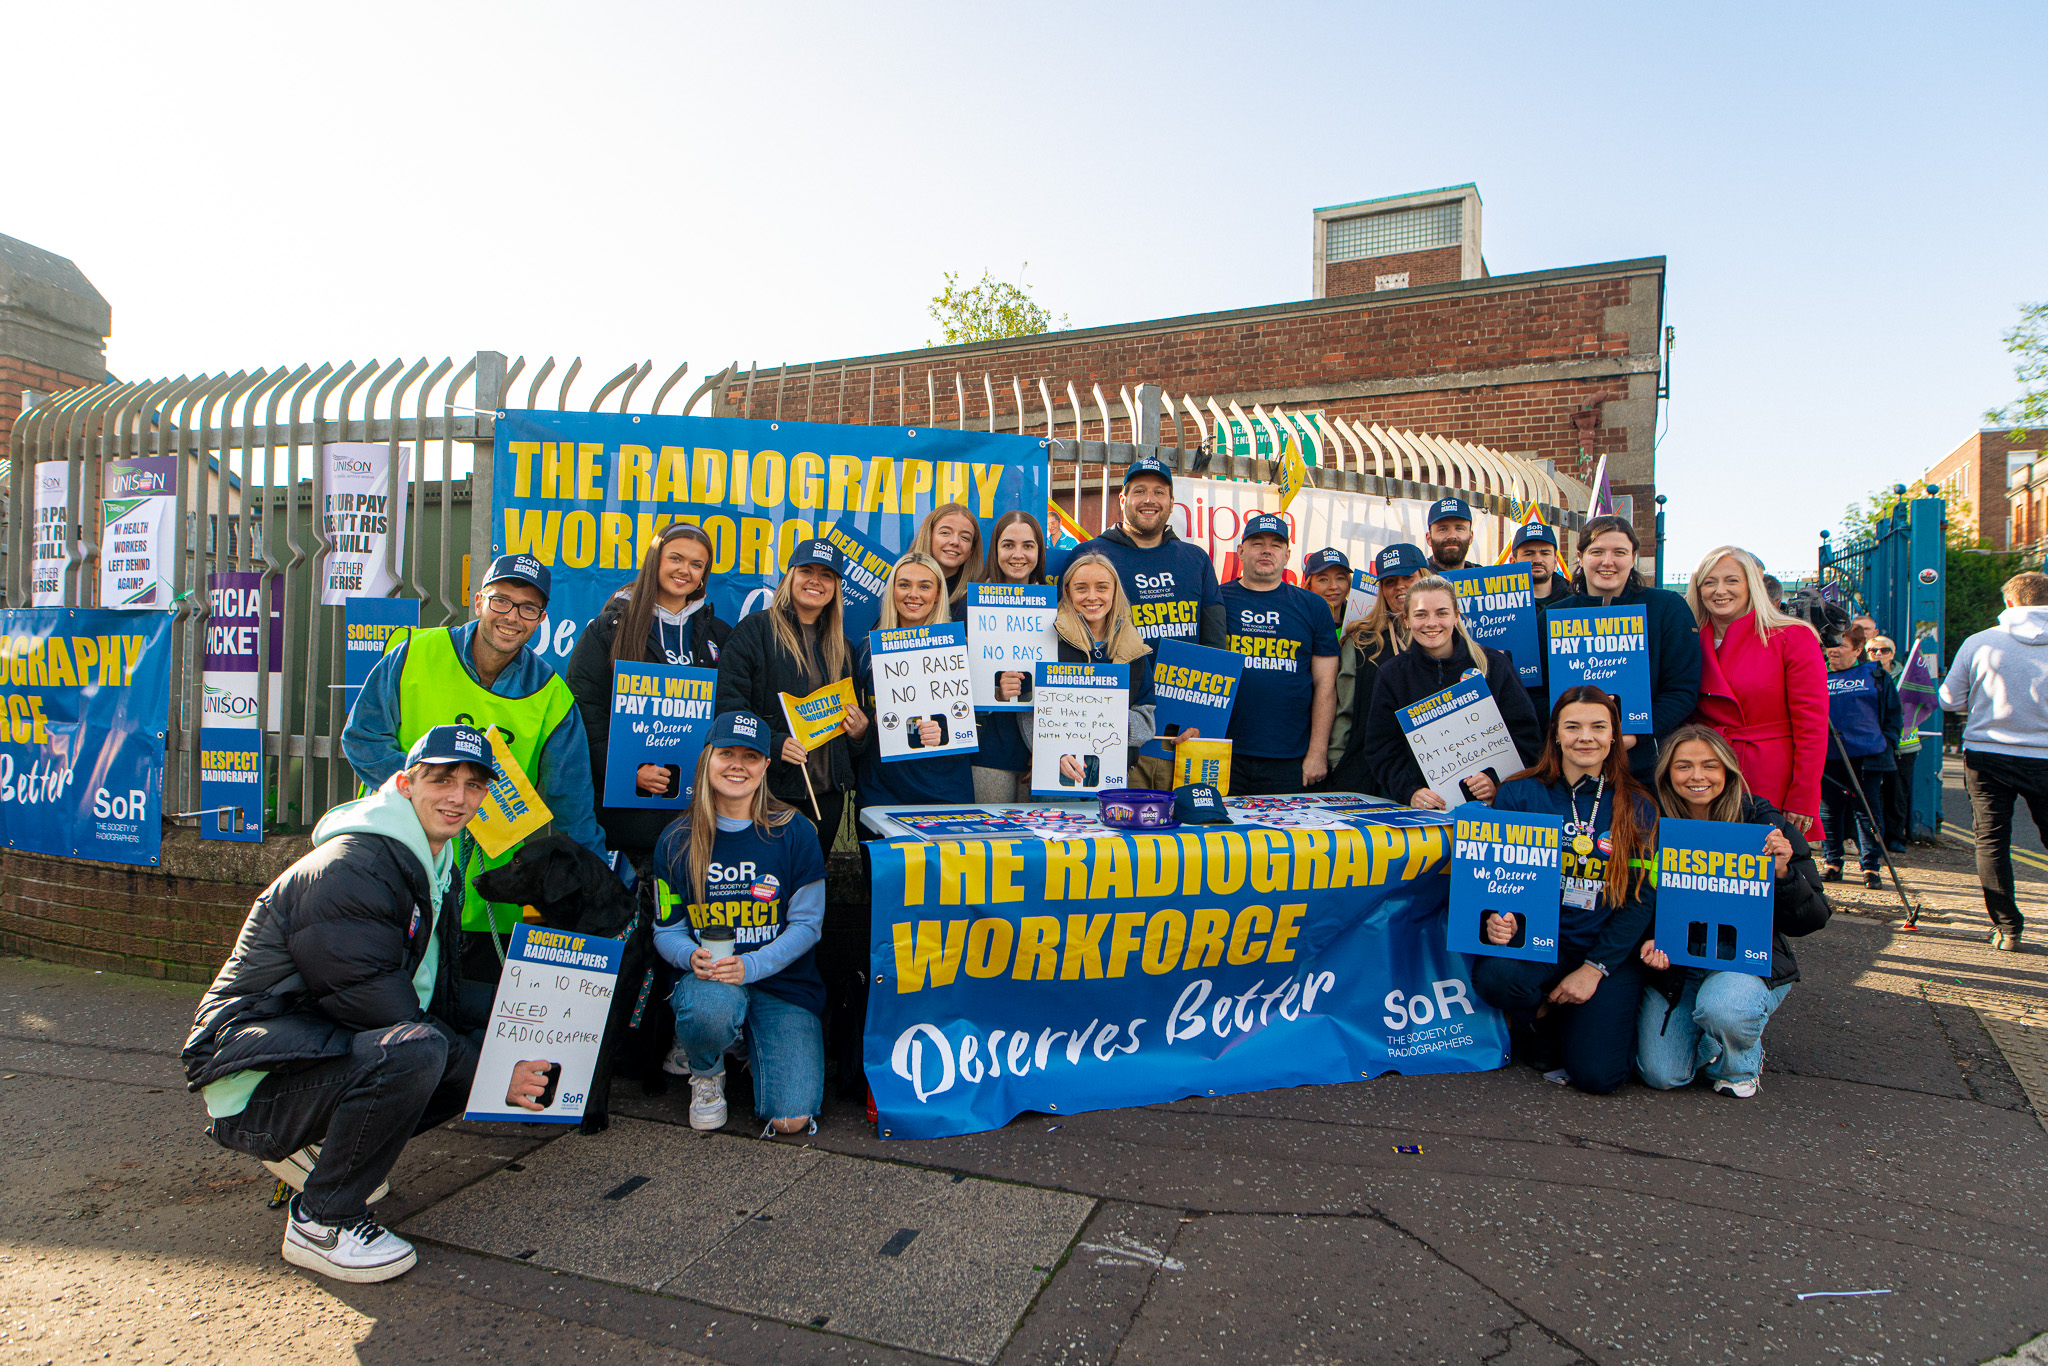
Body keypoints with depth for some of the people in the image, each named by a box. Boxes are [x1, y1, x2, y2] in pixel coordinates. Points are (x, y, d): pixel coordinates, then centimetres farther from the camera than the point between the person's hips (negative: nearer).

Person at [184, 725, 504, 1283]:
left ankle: (319, 1148, 7)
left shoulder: (437, 870, 10)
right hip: (255, 1084, -10)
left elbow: (441, 996, 11)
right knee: (417, 1049, -35)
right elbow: (385, 1013, -24)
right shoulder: (346, 872, -21)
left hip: (329, 1044, 10)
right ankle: (320, 1223, -12)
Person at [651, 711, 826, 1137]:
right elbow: (666, 929, 6)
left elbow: (807, 924, -4)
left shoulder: (794, 833, -4)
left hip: (784, 979, 0)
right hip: (706, 977, 1)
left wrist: (751, 965, -20)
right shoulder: (677, 840, 2)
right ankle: (705, 1069, 1)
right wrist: (692, 956, -18)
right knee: (713, 1009, -39)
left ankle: (758, 1047, 20)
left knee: (791, 1119, -15)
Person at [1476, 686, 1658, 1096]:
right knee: (1493, 976, -34)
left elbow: (1643, 897, 1)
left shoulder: (1638, 808, 5)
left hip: (1609, 953, 0)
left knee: (1597, 1074, -18)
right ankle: (1541, 1034, 3)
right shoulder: (1519, 794, 2)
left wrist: (1594, 968, -10)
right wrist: (1496, 920, -21)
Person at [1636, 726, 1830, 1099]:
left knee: (1721, 1008, -37)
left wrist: (1783, 875, -24)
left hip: (1751, 961, -1)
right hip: (1674, 965, 2)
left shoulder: (1764, 824, -8)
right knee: (1662, 1074, -14)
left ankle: (1740, 1065, 2)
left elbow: (1812, 919, -5)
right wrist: (1647, 942, -13)